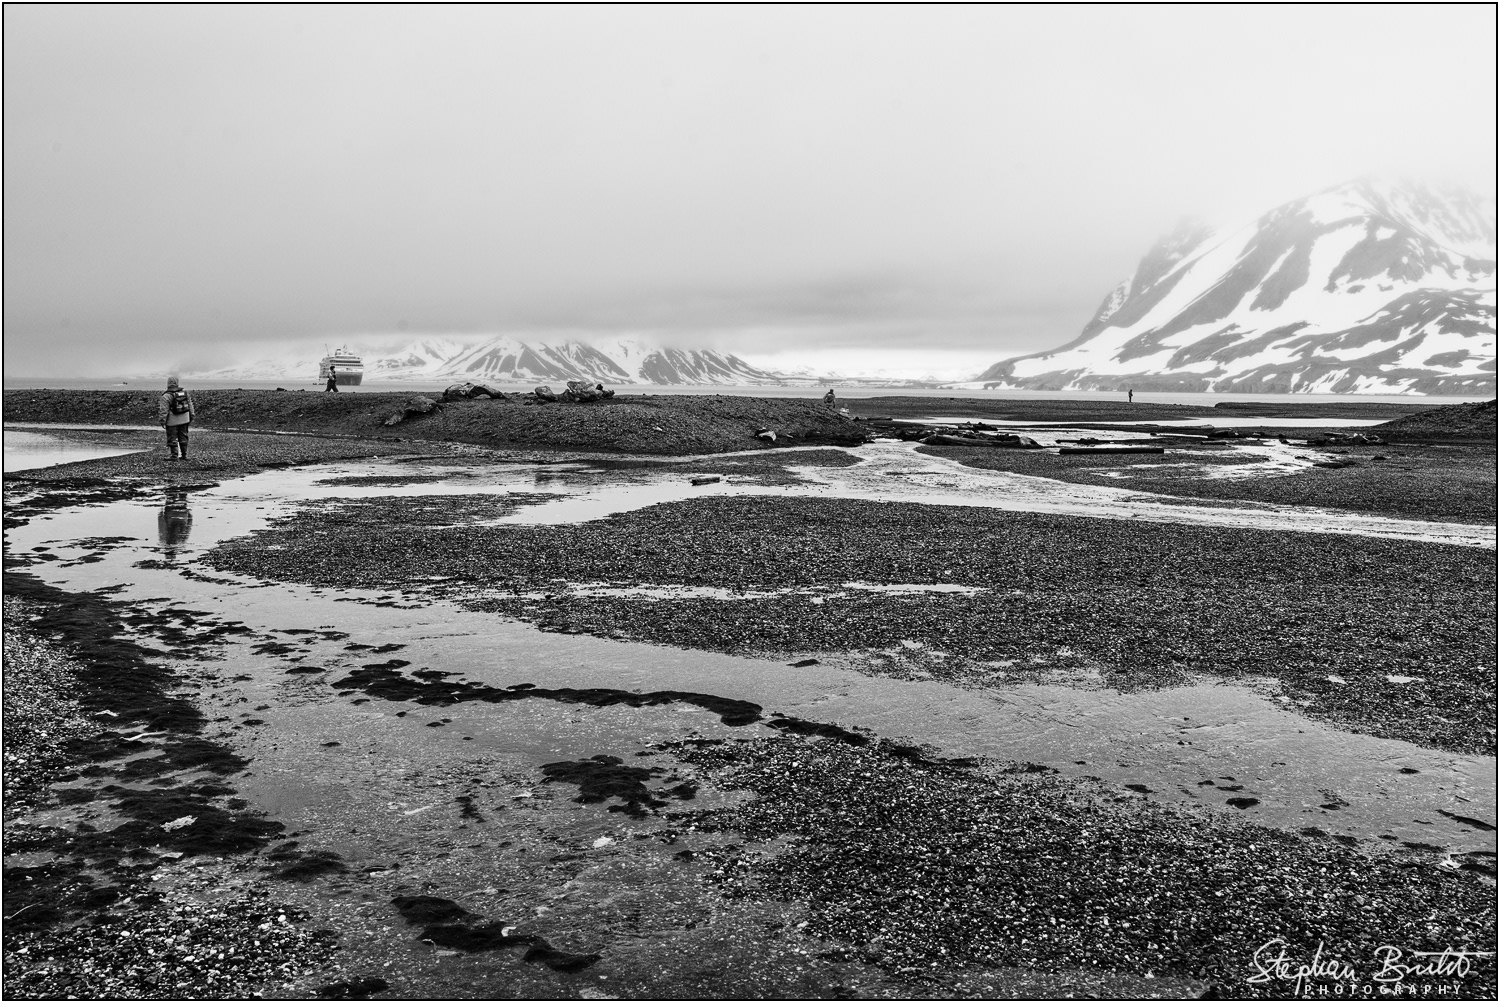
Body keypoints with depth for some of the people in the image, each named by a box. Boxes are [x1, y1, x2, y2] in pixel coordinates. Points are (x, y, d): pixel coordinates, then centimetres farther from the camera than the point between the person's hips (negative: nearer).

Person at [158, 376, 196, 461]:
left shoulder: (166, 396, -13)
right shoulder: (185, 393, 4)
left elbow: (164, 410, -14)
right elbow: (190, 406, 9)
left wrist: (163, 421, -10)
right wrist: (191, 417, 16)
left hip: (172, 420, -5)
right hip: (184, 419, 5)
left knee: (172, 438, 2)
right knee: (183, 437, 12)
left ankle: (174, 455, 1)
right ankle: (184, 455, 15)